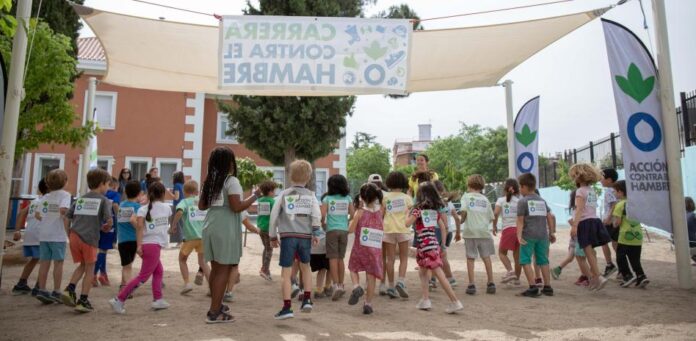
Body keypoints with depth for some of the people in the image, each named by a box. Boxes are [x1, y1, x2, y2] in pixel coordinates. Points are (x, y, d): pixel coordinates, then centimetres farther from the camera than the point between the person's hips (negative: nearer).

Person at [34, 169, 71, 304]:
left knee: (44, 262, 10)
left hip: (44, 234, 6)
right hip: (58, 234, -5)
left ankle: (42, 290, 11)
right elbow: (63, 209, -23)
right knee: (58, 263, 2)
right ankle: (56, 292, 4)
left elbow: (36, 214, 8)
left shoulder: (45, 197, 13)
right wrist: (67, 227, -11)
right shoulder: (65, 194, -7)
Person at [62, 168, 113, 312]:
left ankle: (69, 289, 7)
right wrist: (106, 227, 9)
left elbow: (68, 216, 15)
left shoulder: (81, 199, 15)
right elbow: (109, 220, -11)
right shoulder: (104, 200, -1)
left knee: (82, 265, 23)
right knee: (90, 268, 8)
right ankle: (83, 300, 10)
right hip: (90, 238, -5)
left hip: (75, 235, 5)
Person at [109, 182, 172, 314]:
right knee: (143, 276, 0)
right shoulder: (166, 207, 4)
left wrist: (139, 244, -14)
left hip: (146, 244, 5)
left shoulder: (144, 209, 5)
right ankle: (119, 300, -7)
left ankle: (158, 300, 23)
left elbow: (139, 225, -12)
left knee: (159, 271, 21)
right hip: (154, 245, -5)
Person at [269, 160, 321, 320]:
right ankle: (307, 299, 19)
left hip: (288, 236, -2)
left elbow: (274, 215, 4)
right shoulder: (311, 195, 7)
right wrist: (316, 233, 1)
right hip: (305, 236, 2)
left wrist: (273, 236, 12)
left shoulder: (284, 194, 6)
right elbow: (316, 214, -6)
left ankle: (287, 307, -2)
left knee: (286, 273, 1)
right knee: (305, 266, 24)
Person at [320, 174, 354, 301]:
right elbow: (353, 214, 3)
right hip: (344, 230, 3)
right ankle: (341, 285, 19)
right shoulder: (347, 198, 6)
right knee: (341, 258, 13)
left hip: (332, 230, -3)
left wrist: (323, 223, 8)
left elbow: (322, 214, -11)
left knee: (333, 258, -1)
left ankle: (336, 285, -10)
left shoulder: (327, 198, -2)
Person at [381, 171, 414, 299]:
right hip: (403, 229, 0)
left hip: (388, 229, 1)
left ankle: (391, 286, 7)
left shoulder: (385, 197, 3)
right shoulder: (407, 197, 3)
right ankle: (401, 281, -8)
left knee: (390, 259, 6)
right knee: (404, 258, 10)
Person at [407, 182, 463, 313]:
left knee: (439, 274, -5)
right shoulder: (435, 210, 10)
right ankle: (425, 299, 20)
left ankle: (455, 302, -5)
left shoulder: (418, 209, -9)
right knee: (422, 272, 20)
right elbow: (443, 227, 13)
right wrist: (443, 244, 20)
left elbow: (407, 224, -14)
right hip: (434, 244, 7)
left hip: (425, 245, -7)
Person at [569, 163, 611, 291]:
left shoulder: (580, 191, -7)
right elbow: (592, 208, 13)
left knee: (588, 252, -8)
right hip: (594, 220, 8)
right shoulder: (592, 191, 16)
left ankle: (599, 277, -16)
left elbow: (580, 209, -17)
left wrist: (574, 225, -22)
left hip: (585, 222, -8)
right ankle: (593, 277, 19)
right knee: (590, 251, 14)